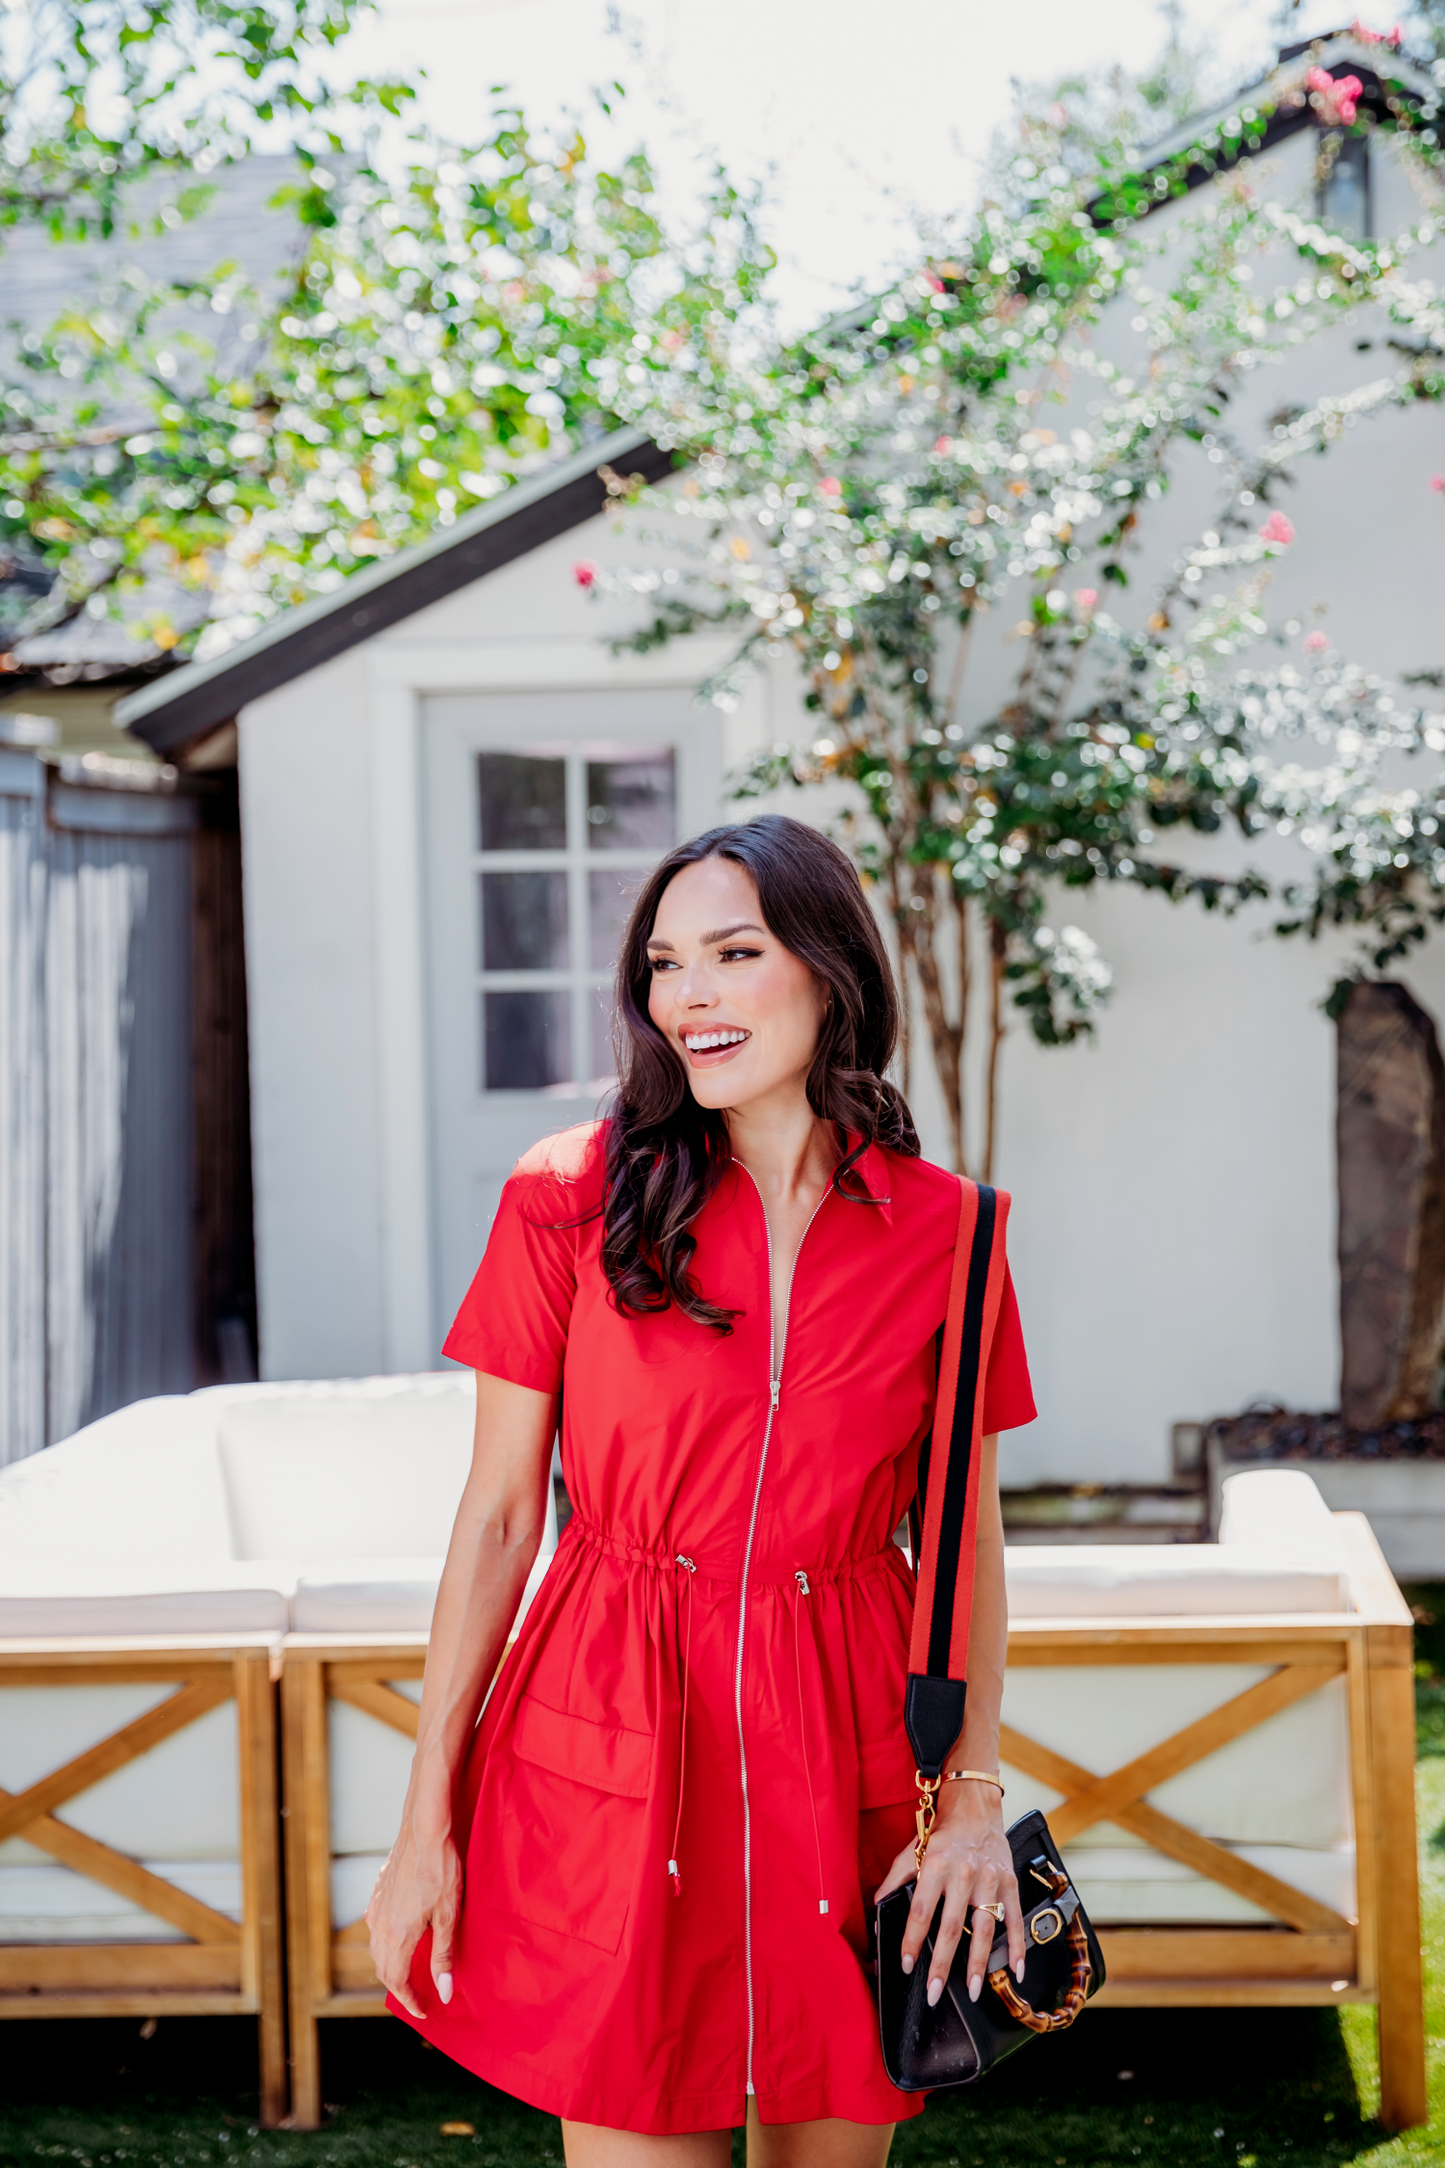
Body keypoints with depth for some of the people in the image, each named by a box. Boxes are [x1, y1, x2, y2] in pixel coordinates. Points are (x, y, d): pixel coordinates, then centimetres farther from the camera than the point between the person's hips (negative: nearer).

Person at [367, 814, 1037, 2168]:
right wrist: (426, 1822, -2)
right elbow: (497, 1517, -1)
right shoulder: (569, 1200, -2)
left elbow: (968, 1535, 8)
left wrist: (975, 1792, -4)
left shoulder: (940, 1231, 2)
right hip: (612, 1737, -2)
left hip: (843, 1749, 2)